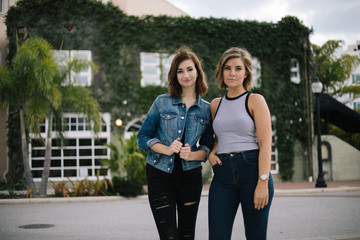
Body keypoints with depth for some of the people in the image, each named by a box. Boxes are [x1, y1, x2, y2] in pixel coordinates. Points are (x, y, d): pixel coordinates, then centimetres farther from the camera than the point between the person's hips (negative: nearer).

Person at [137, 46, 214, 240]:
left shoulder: (207, 109, 6)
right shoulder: (162, 102, 1)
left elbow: (209, 146, 7)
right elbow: (143, 137, 1)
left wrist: (192, 155, -14)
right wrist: (166, 149, -15)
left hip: (191, 176, 2)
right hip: (160, 175, -2)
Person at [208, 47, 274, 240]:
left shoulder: (255, 101, 0)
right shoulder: (216, 104, 14)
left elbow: (265, 144, -7)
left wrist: (263, 182, -15)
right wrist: (212, 152, 8)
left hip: (252, 170, -4)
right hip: (222, 175, 4)